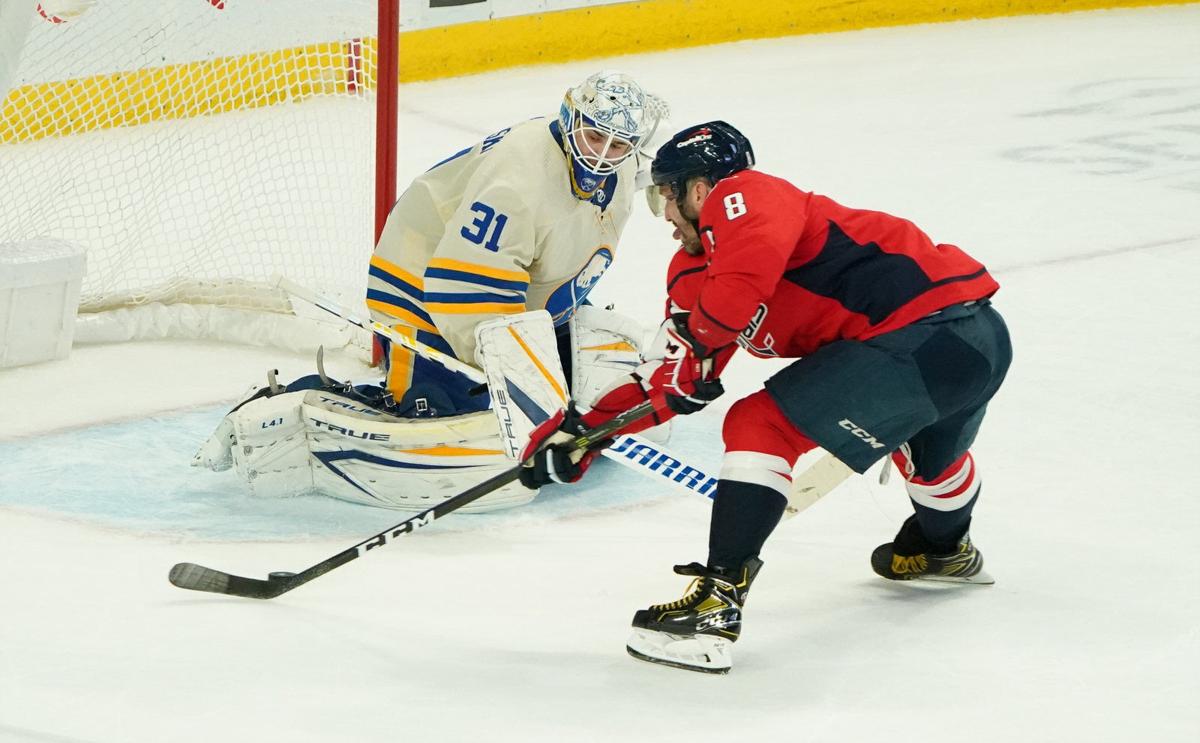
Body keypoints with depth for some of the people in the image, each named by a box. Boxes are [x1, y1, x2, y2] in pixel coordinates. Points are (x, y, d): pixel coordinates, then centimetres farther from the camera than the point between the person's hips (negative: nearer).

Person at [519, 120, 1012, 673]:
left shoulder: (743, 197, -6)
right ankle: (944, 548, 68)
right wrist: (585, 427, 21)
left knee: (761, 426, -10)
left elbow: (748, 271, -28)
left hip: (928, 332, -11)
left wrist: (703, 335, -11)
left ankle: (719, 599, -14)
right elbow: (680, 377, 24)